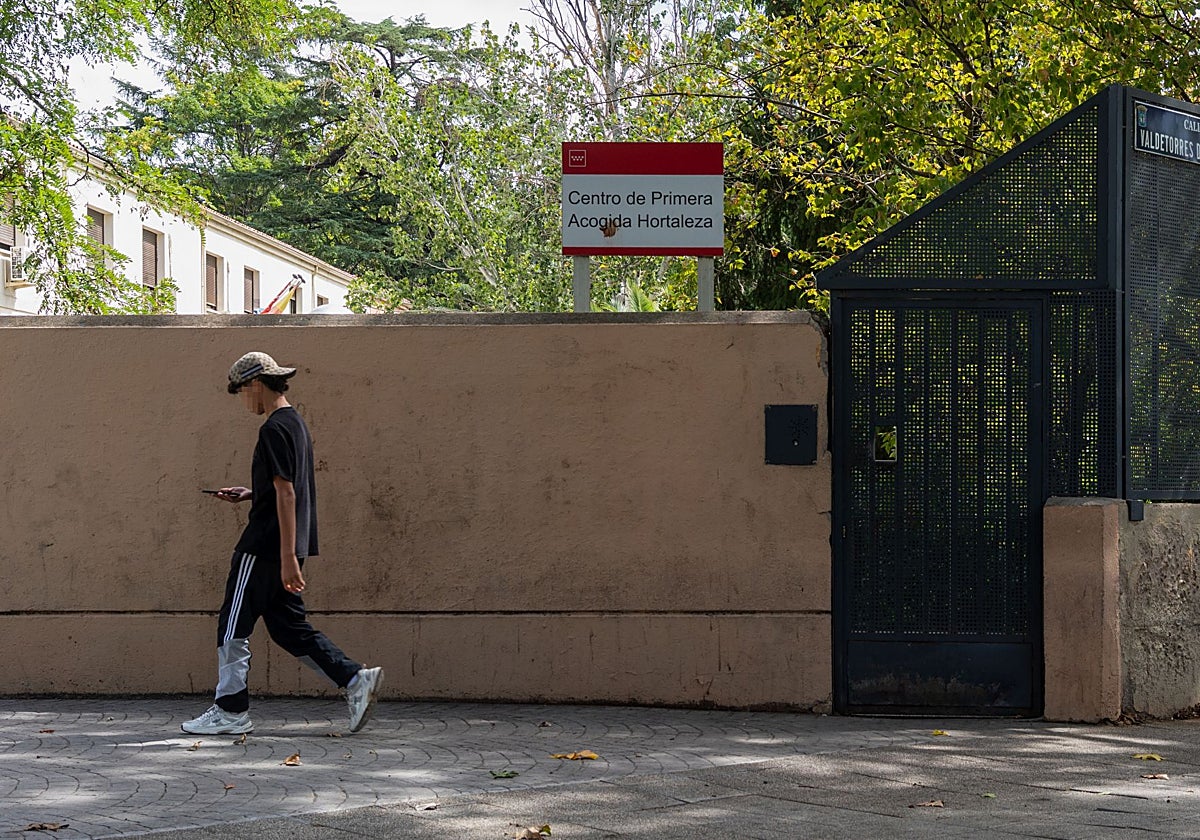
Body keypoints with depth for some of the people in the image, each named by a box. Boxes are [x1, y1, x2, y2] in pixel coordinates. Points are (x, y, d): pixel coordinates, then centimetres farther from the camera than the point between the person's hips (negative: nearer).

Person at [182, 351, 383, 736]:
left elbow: (286, 494, -21)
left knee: (233, 627, 1)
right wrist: (248, 494, 16)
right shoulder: (296, 423, 14)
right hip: (287, 546, 10)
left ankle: (230, 711, 8)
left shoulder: (275, 429, -16)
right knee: (289, 625, 13)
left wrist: (288, 556, -23)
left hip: (264, 546, -10)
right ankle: (355, 678, 4)